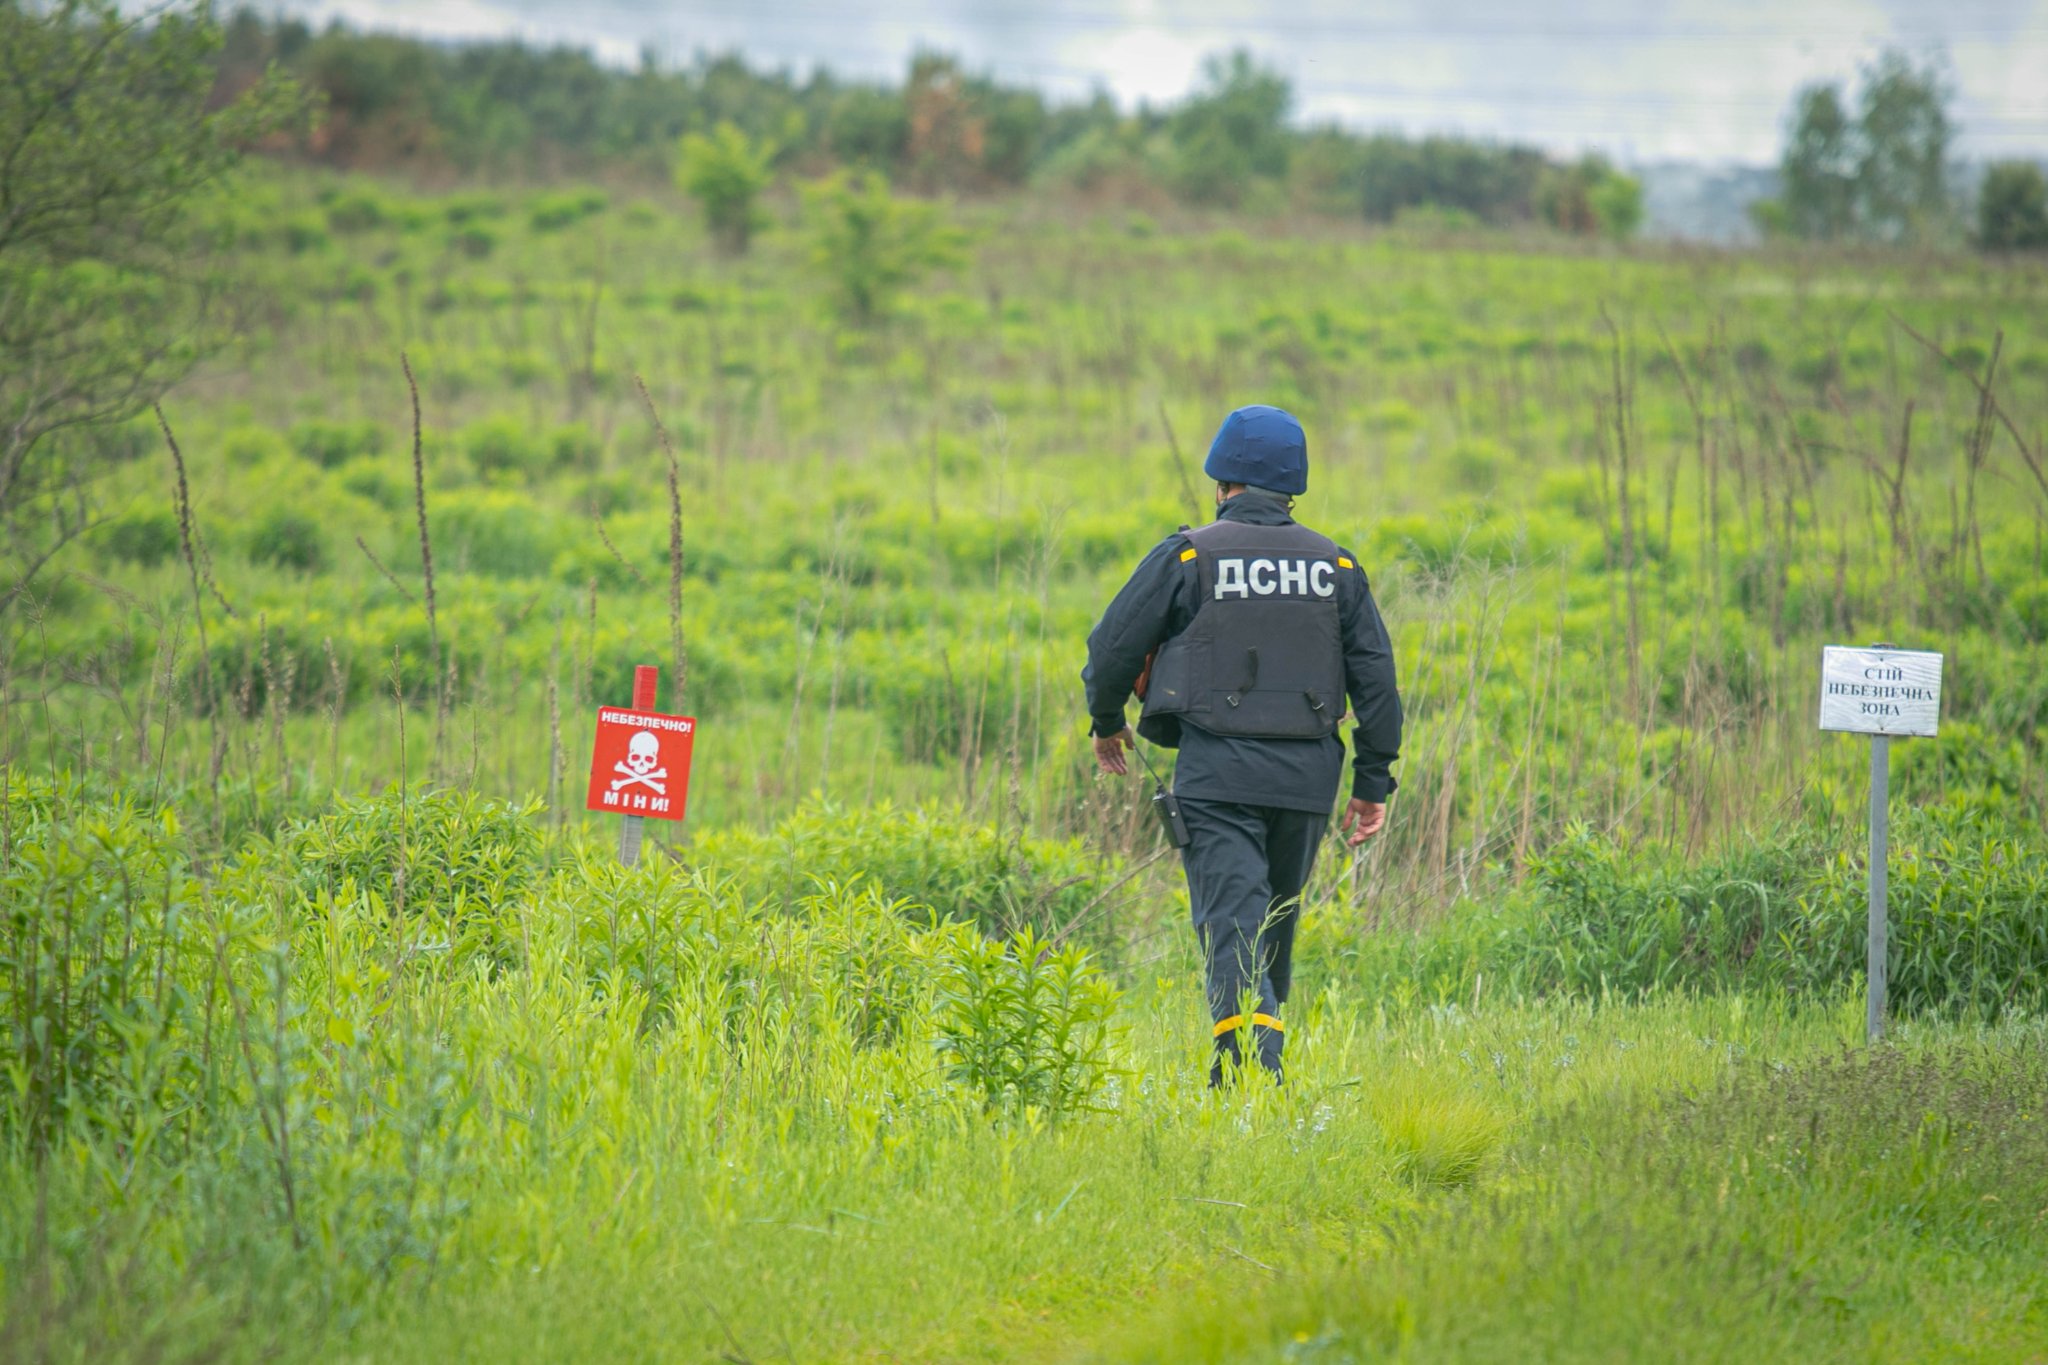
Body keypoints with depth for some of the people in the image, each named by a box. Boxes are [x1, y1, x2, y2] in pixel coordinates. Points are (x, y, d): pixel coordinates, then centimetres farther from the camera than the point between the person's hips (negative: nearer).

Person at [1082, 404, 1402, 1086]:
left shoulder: (1188, 555, -1)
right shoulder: (1336, 564, 9)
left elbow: (1114, 646, 2)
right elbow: (1375, 677, 7)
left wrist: (1106, 721, 21)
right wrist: (1374, 782, 12)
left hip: (1218, 772, -4)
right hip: (1306, 775, 4)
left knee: (1232, 924, -10)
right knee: (1275, 927, 17)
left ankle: (1255, 1069, -27)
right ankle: (1244, 1067, 25)